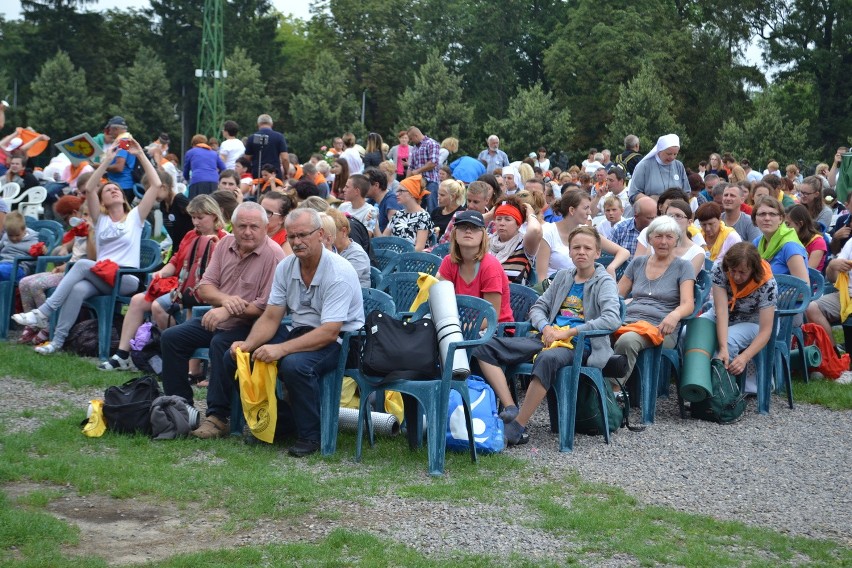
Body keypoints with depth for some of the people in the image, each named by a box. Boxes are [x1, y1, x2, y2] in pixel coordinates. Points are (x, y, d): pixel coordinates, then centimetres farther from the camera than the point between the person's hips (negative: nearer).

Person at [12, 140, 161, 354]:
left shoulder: (135, 217, 13)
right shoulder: (100, 220, 18)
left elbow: (155, 185, 3)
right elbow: (89, 189, 3)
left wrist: (140, 155, 1)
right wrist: (107, 160, 0)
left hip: (127, 280, -2)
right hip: (101, 278, 2)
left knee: (82, 264, -29)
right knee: (78, 288, -34)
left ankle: (43, 312, -31)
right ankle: (57, 340, -36)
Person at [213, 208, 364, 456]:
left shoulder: (339, 272, -22)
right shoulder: (286, 267, 1)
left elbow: (329, 333, -27)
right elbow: (271, 317, 2)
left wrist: (281, 349, -35)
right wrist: (248, 344, -17)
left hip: (339, 338, -7)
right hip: (298, 329, 7)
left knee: (295, 364, -36)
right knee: (236, 354, -6)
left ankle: (310, 436, -18)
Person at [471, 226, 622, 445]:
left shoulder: (604, 282, 1)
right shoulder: (563, 276, 20)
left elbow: (613, 319, -16)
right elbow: (537, 307, 21)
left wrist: (570, 332, -18)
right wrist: (546, 327, -3)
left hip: (580, 345, -7)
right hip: (549, 339, 7)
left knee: (548, 358, -42)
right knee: (485, 347, -9)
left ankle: (517, 427, -35)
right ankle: (510, 408, -23)